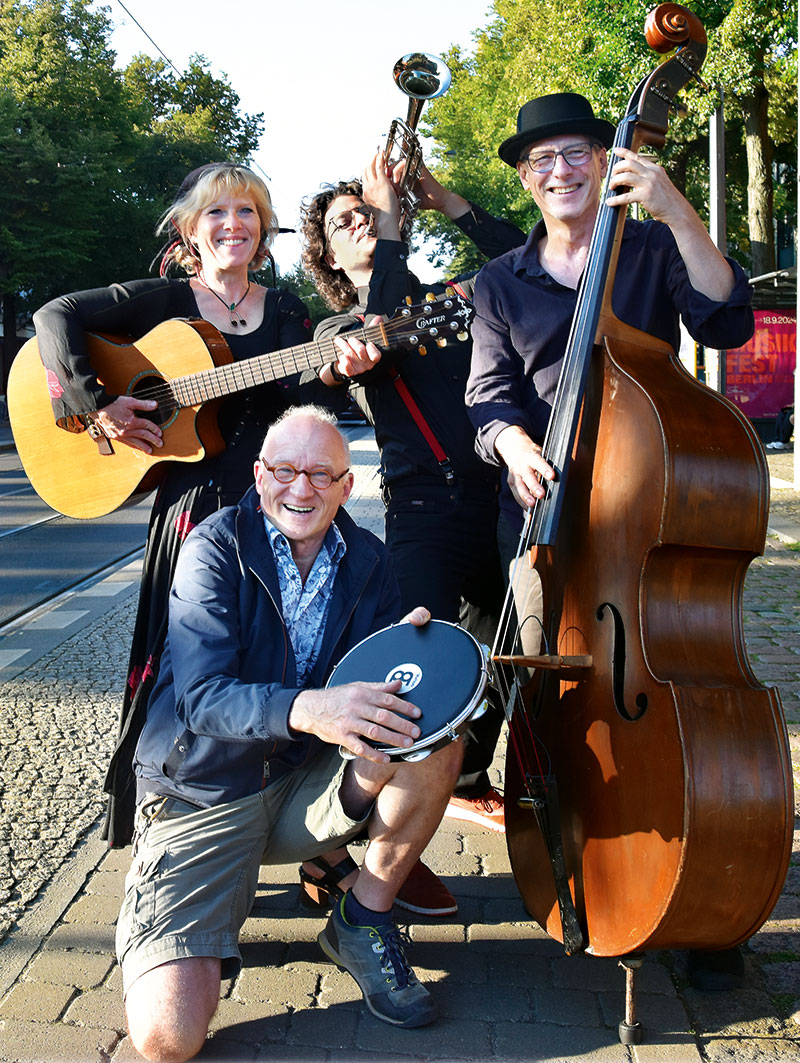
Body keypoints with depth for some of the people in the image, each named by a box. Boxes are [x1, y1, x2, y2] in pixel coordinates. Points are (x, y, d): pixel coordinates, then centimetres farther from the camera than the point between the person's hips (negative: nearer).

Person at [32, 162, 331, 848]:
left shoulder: (284, 311, 13)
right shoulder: (165, 299, 4)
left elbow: (308, 408, 4)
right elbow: (56, 316, -4)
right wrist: (96, 404, -14)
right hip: (193, 504, -2)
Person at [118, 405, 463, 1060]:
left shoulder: (366, 560, 1)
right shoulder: (215, 547, -12)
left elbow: (373, 703, 0)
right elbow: (201, 697, -22)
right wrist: (306, 709, -40)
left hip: (310, 785, 4)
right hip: (203, 798, -4)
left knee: (438, 741, -22)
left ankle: (364, 920, -1)